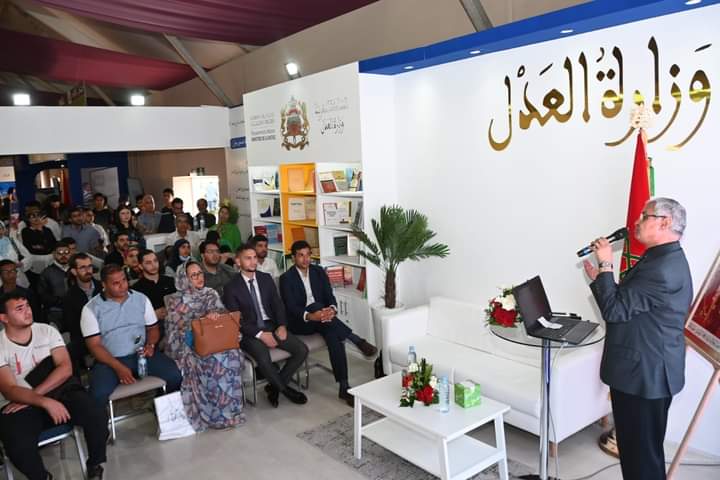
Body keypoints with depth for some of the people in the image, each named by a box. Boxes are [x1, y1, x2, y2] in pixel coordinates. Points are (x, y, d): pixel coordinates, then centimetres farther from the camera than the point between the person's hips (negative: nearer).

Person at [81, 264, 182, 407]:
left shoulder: (141, 299, 7)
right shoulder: (91, 309, -1)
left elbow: (153, 328, 15)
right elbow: (94, 345, -6)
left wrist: (150, 345, -8)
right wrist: (118, 367, -18)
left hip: (141, 354, 2)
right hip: (109, 360, -2)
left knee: (175, 376, -20)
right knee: (99, 394, -31)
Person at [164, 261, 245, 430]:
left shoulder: (211, 294, 12)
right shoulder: (176, 300, 1)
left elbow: (223, 314, 6)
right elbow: (179, 327, -5)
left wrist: (216, 315, -16)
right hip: (188, 344, -3)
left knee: (231, 355, -28)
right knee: (211, 361, -33)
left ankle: (229, 409, -17)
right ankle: (215, 414, -20)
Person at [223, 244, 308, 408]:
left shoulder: (266, 278, 9)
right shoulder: (231, 288, -6)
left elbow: (277, 304, 9)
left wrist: (282, 325, -9)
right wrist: (260, 334, -20)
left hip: (272, 326, 5)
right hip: (250, 332, -5)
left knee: (302, 350, -13)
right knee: (264, 359, -33)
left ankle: (274, 387, 4)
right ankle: (285, 389, -2)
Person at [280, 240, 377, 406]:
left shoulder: (319, 272, 7)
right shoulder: (286, 278, -4)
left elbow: (330, 297, 1)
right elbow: (291, 307, -15)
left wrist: (332, 309, -24)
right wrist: (309, 316, -35)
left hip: (322, 318, 3)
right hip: (300, 322, -3)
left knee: (334, 336, -30)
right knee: (316, 305, -35)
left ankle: (344, 387, -31)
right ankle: (358, 341, -37)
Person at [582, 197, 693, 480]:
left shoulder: (662, 268, -24)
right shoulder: (664, 259, 11)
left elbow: (615, 310, -23)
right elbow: (626, 305, 15)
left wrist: (605, 265, -17)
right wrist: (599, 278, 8)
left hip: (644, 374, -10)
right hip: (645, 370, 10)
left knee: (642, 451, 4)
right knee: (638, 447, 23)